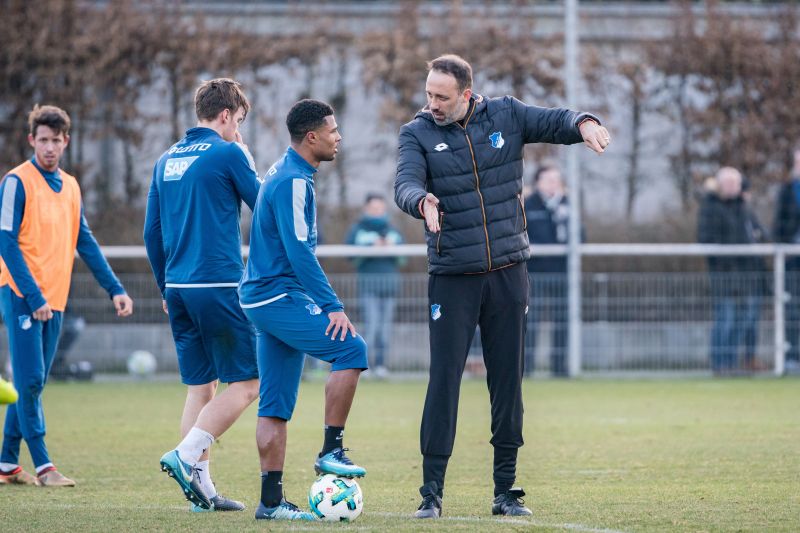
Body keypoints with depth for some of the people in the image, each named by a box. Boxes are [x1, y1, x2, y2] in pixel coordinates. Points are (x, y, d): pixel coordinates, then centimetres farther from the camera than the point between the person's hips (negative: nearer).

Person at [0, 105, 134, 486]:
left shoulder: (69, 186, 13)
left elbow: (85, 243, 17)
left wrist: (114, 288, 8)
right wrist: (33, 296, -18)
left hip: (55, 298, 7)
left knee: (31, 383, 8)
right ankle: (42, 466, -9)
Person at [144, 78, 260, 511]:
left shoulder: (167, 160, 14)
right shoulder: (228, 154, -6)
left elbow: (151, 233, 16)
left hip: (179, 290, 7)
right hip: (219, 286, -7)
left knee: (200, 387, 11)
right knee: (246, 383, -1)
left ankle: (202, 489, 7)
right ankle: (186, 455, -15)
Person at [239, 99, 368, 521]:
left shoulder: (282, 173, 17)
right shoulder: (294, 181, -15)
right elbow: (299, 251, -22)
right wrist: (333, 306, -24)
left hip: (265, 298, 10)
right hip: (280, 297, -10)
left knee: (276, 407, 7)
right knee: (351, 348, -18)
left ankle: (271, 500, 6)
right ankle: (331, 450, -14)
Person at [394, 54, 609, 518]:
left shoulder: (505, 115, 2)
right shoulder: (418, 133, -3)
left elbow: (555, 122, -3)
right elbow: (406, 184, -18)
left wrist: (584, 124, -26)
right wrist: (422, 202, -41)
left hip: (508, 272, 2)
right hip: (452, 277, -2)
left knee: (508, 380, 6)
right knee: (444, 379, -6)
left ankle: (506, 491, 13)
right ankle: (432, 492, 0)